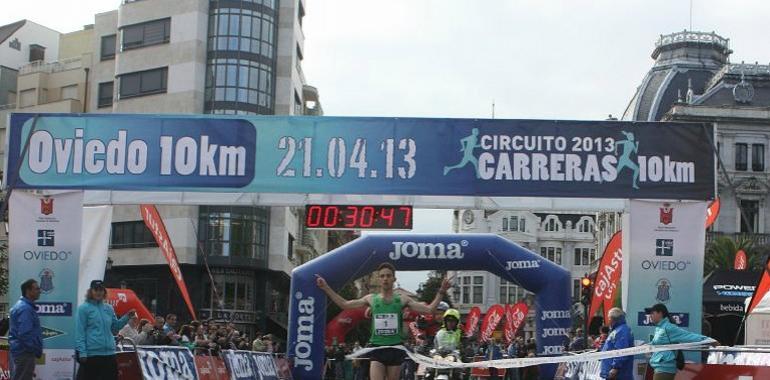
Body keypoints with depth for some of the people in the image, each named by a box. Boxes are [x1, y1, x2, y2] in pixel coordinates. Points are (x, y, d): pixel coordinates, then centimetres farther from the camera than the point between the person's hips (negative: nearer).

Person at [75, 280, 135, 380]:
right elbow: (80, 332, -9)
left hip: (109, 352, 6)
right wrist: (82, 352, -16)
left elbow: (115, 327, 17)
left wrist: (127, 316, 3)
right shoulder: (84, 308, -4)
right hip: (91, 353, -6)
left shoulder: (109, 308, 12)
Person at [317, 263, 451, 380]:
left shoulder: (402, 299, 4)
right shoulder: (371, 299, 6)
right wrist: (326, 288, 2)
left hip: (395, 348, 1)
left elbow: (429, 309, 3)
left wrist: (441, 292, -7)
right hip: (377, 348, 0)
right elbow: (344, 304, 7)